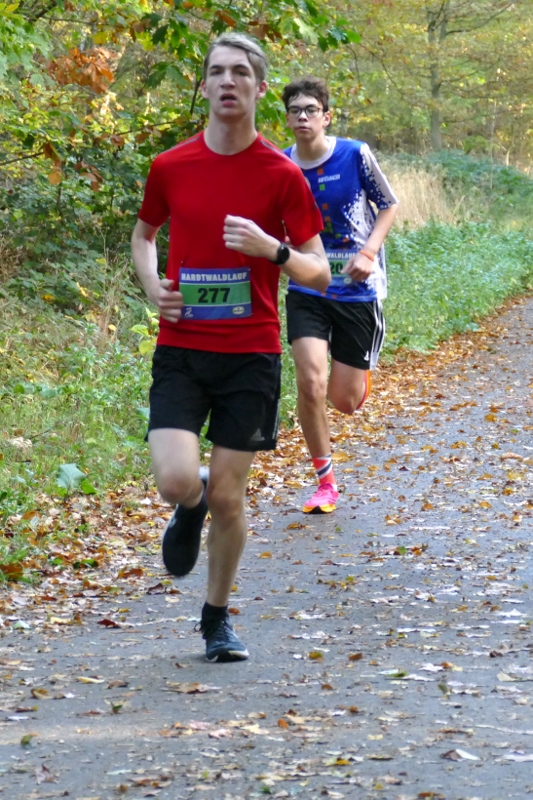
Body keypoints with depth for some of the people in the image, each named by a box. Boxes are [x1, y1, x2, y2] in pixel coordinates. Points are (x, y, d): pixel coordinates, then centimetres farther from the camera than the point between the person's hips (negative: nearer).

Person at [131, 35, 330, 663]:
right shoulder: (169, 168, 1)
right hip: (180, 348, 1)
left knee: (227, 495, 3)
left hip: (251, 353, -1)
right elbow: (143, 233, 21)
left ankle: (217, 617, 24)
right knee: (176, 481, -16)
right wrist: (152, 283, 1)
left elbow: (318, 274, -1)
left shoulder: (282, 175, -4)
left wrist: (271, 248, -20)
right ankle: (190, 510, 23)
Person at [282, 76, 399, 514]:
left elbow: (389, 205, 2)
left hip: (358, 290, -1)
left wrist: (369, 252, -13)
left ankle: (359, 371, 43)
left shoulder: (356, 155, -10)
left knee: (346, 401, 2)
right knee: (310, 385, -16)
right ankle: (326, 482, 3)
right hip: (307, 292, 1)